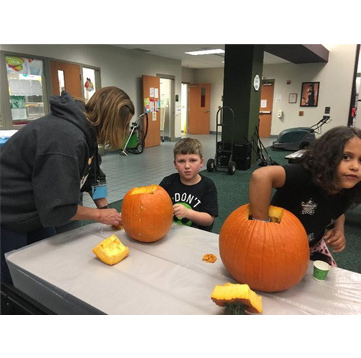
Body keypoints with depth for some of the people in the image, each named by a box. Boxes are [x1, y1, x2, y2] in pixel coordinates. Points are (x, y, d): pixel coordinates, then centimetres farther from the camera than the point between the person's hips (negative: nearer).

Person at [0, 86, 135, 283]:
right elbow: (58, 207, -31)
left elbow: (91, 175, 6)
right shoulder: (67, 138, -34)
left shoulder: (83, 129, -3)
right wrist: (99, 215, -17)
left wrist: (105, 209, -4)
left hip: (37, 212, 9)